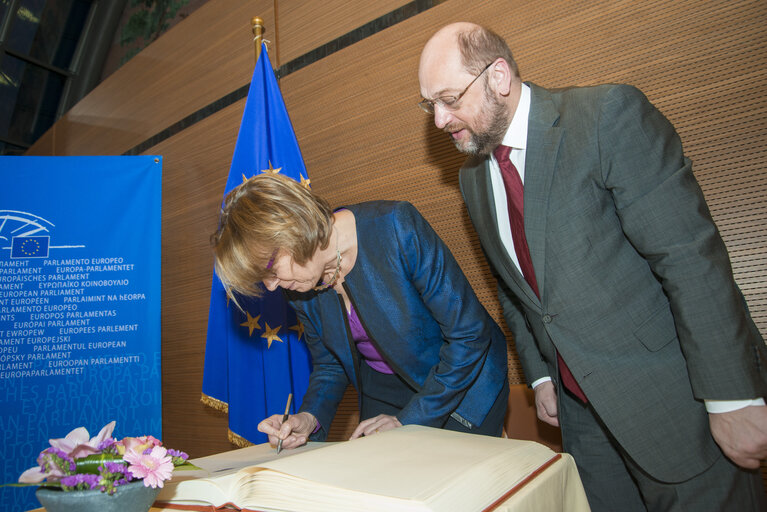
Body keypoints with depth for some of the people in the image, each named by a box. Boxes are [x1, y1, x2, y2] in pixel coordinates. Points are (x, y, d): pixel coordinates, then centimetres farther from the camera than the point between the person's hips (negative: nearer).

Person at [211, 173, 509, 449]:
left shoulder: (395, 227, -28)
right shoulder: (298, 287, -10)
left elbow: (470, 334, -23)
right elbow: (330, 363, 6)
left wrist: (409, 420, -18)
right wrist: (310, 418, -14)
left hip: (464, 384, -4)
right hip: (382, 390, 4)